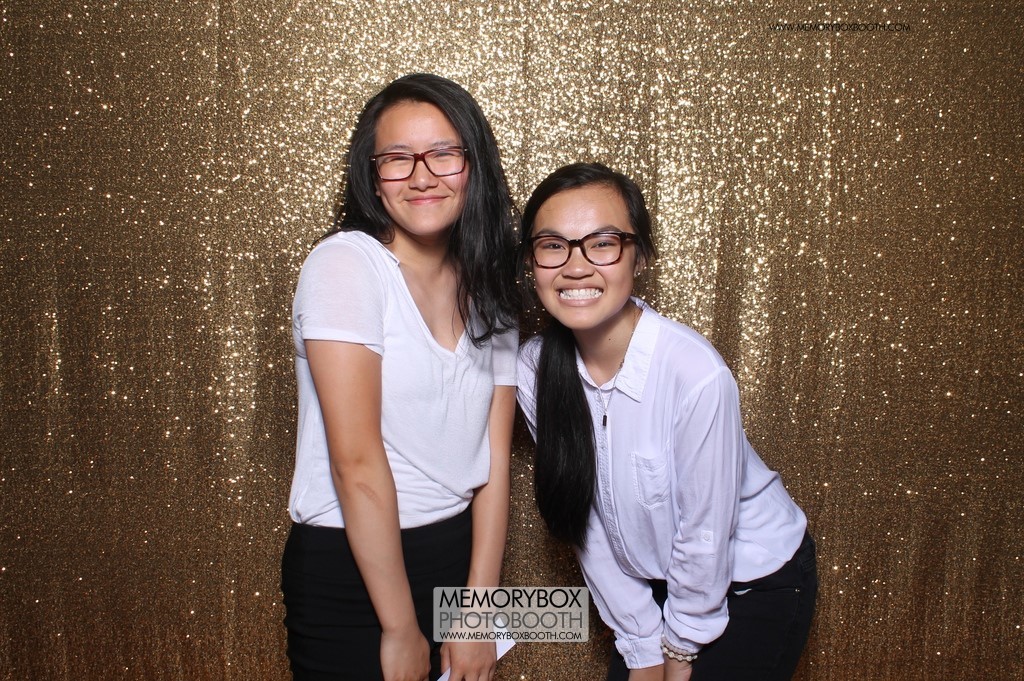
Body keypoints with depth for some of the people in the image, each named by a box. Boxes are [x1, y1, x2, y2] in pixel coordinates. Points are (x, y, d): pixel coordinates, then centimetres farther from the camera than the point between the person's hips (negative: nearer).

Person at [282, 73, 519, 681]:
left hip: (459, 554, 5)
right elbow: (357, 462, -19)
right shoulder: (345, 263, -15)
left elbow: (495, 459, -2)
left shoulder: (489, 288, 2)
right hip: (347, 568, -5)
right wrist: (401, 629, -16)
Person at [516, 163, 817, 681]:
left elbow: (704, 537, -19)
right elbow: (585, 520, -8)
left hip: (756, 583, -4)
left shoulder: (696, 375, -32)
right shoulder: (534, 367, -16)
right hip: (653, 580, 4)